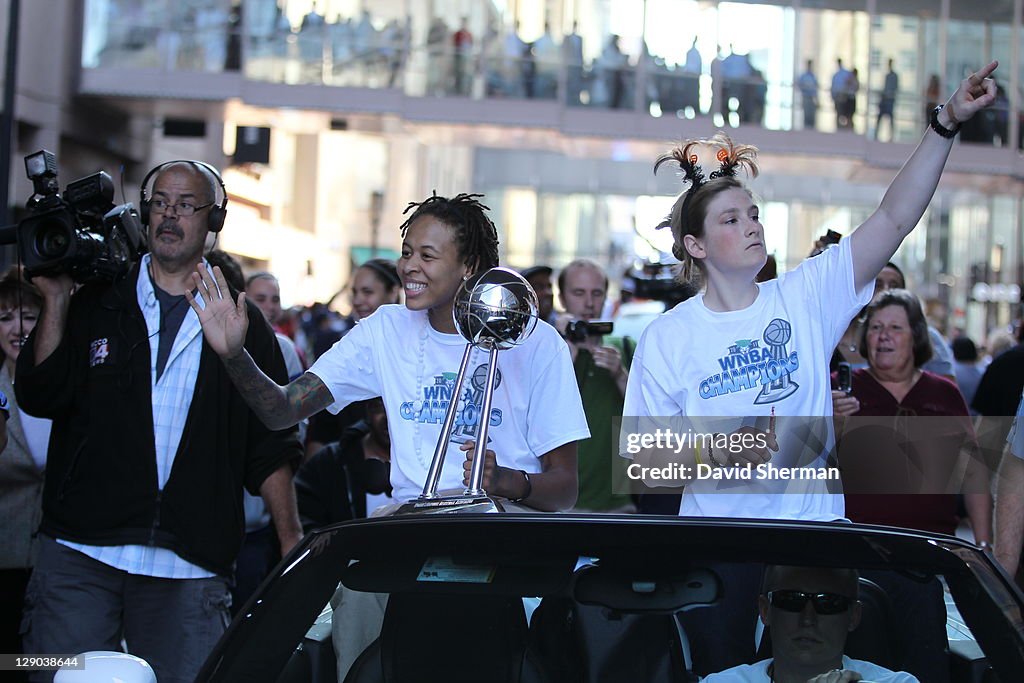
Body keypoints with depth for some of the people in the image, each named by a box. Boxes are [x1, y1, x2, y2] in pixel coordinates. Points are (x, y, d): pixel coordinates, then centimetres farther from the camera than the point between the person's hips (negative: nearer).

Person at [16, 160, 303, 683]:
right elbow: (39, 398, 0)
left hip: (189, 567, 0)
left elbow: (270, 447, 8)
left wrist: (292, 541, 1)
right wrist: (57, 298, -4)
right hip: (81, 550, 0)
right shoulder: (95, 303, 11)